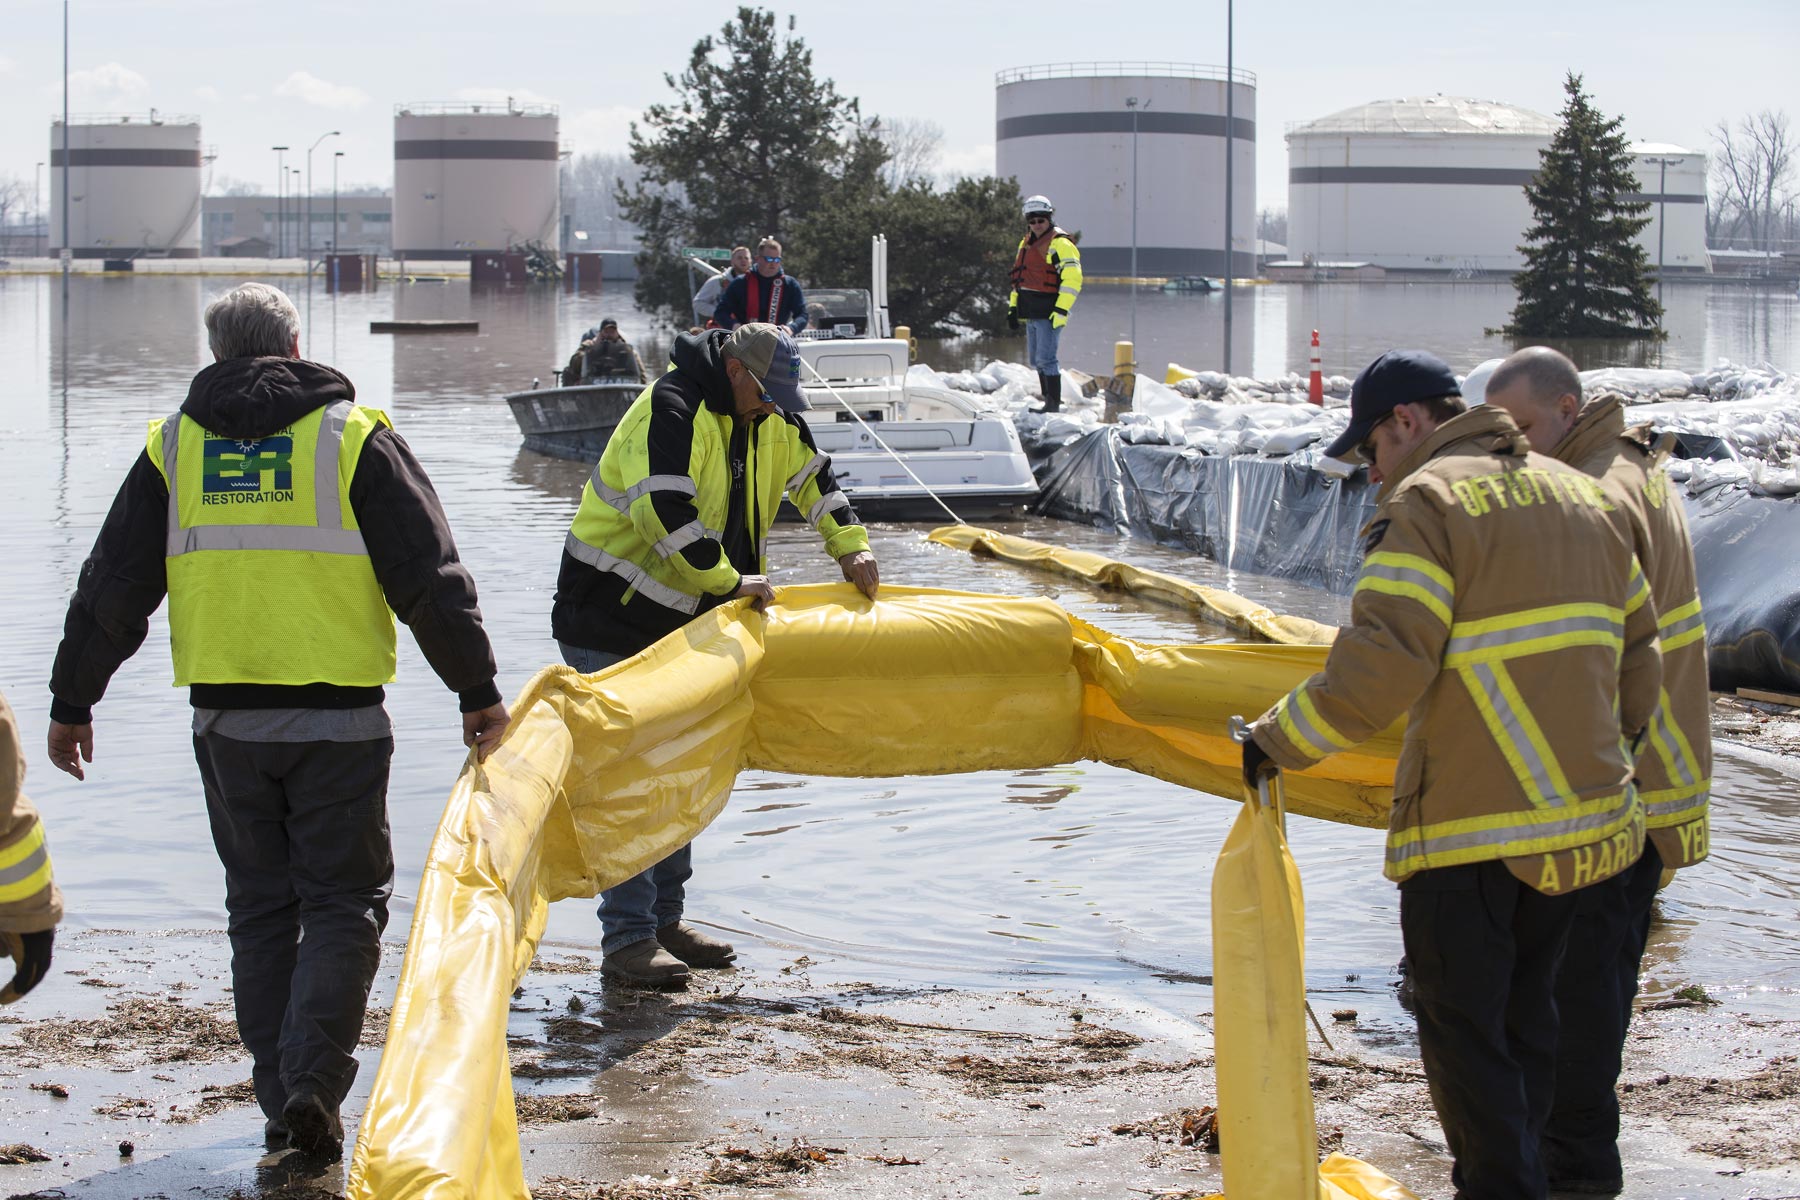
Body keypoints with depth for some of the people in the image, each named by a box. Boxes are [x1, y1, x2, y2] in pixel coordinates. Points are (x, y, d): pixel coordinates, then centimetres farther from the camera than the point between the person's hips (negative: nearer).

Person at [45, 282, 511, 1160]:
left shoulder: (173, 446, 7)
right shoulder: (353, 437, -1)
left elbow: (111, 588, 8)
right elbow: (429, 577, -4)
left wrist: (72, 700, 17)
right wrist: (478, 691, 3)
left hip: (225, 718, 3)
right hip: (339, 719, -3)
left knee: (260, 905, 14)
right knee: (343, 899, 5)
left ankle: (281, 1101, 14)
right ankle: (313, 1082, -10)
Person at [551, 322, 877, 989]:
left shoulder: (769, 421, 7)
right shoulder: (671, 410, -21)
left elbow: (813, 473, 25)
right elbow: (665, 513, -31)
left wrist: (850, 546, 15)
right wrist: (729, 581, -23)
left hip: (680, 624, 9)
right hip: (610, 620, -9)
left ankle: (665, 920, 23)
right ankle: (627, 939, -10)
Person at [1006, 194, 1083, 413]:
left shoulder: (1060, 245, -9)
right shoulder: (1026, 243, 17)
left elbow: (1072, 280, -16)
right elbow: (1019, 278, 26)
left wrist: (1061, 310, -22)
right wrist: (1013, 306, 20)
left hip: (1049, 313, -8)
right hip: (1031, 313, 8)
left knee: (1045, 358, -12)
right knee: (1036, 360, 11)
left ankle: (1054, 403, -8)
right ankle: (1049, 401, 19)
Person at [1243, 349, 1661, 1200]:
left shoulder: (1426, 502, -10)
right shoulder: (1580, 499, 15)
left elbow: (1380, 666, -21)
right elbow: (1637, 656, 18)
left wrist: (1280, 740, -11)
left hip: (1470, 827, -8)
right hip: (1586, 819, 8)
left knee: (1464, 1032, 1)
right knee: (1524, 1014, 20)